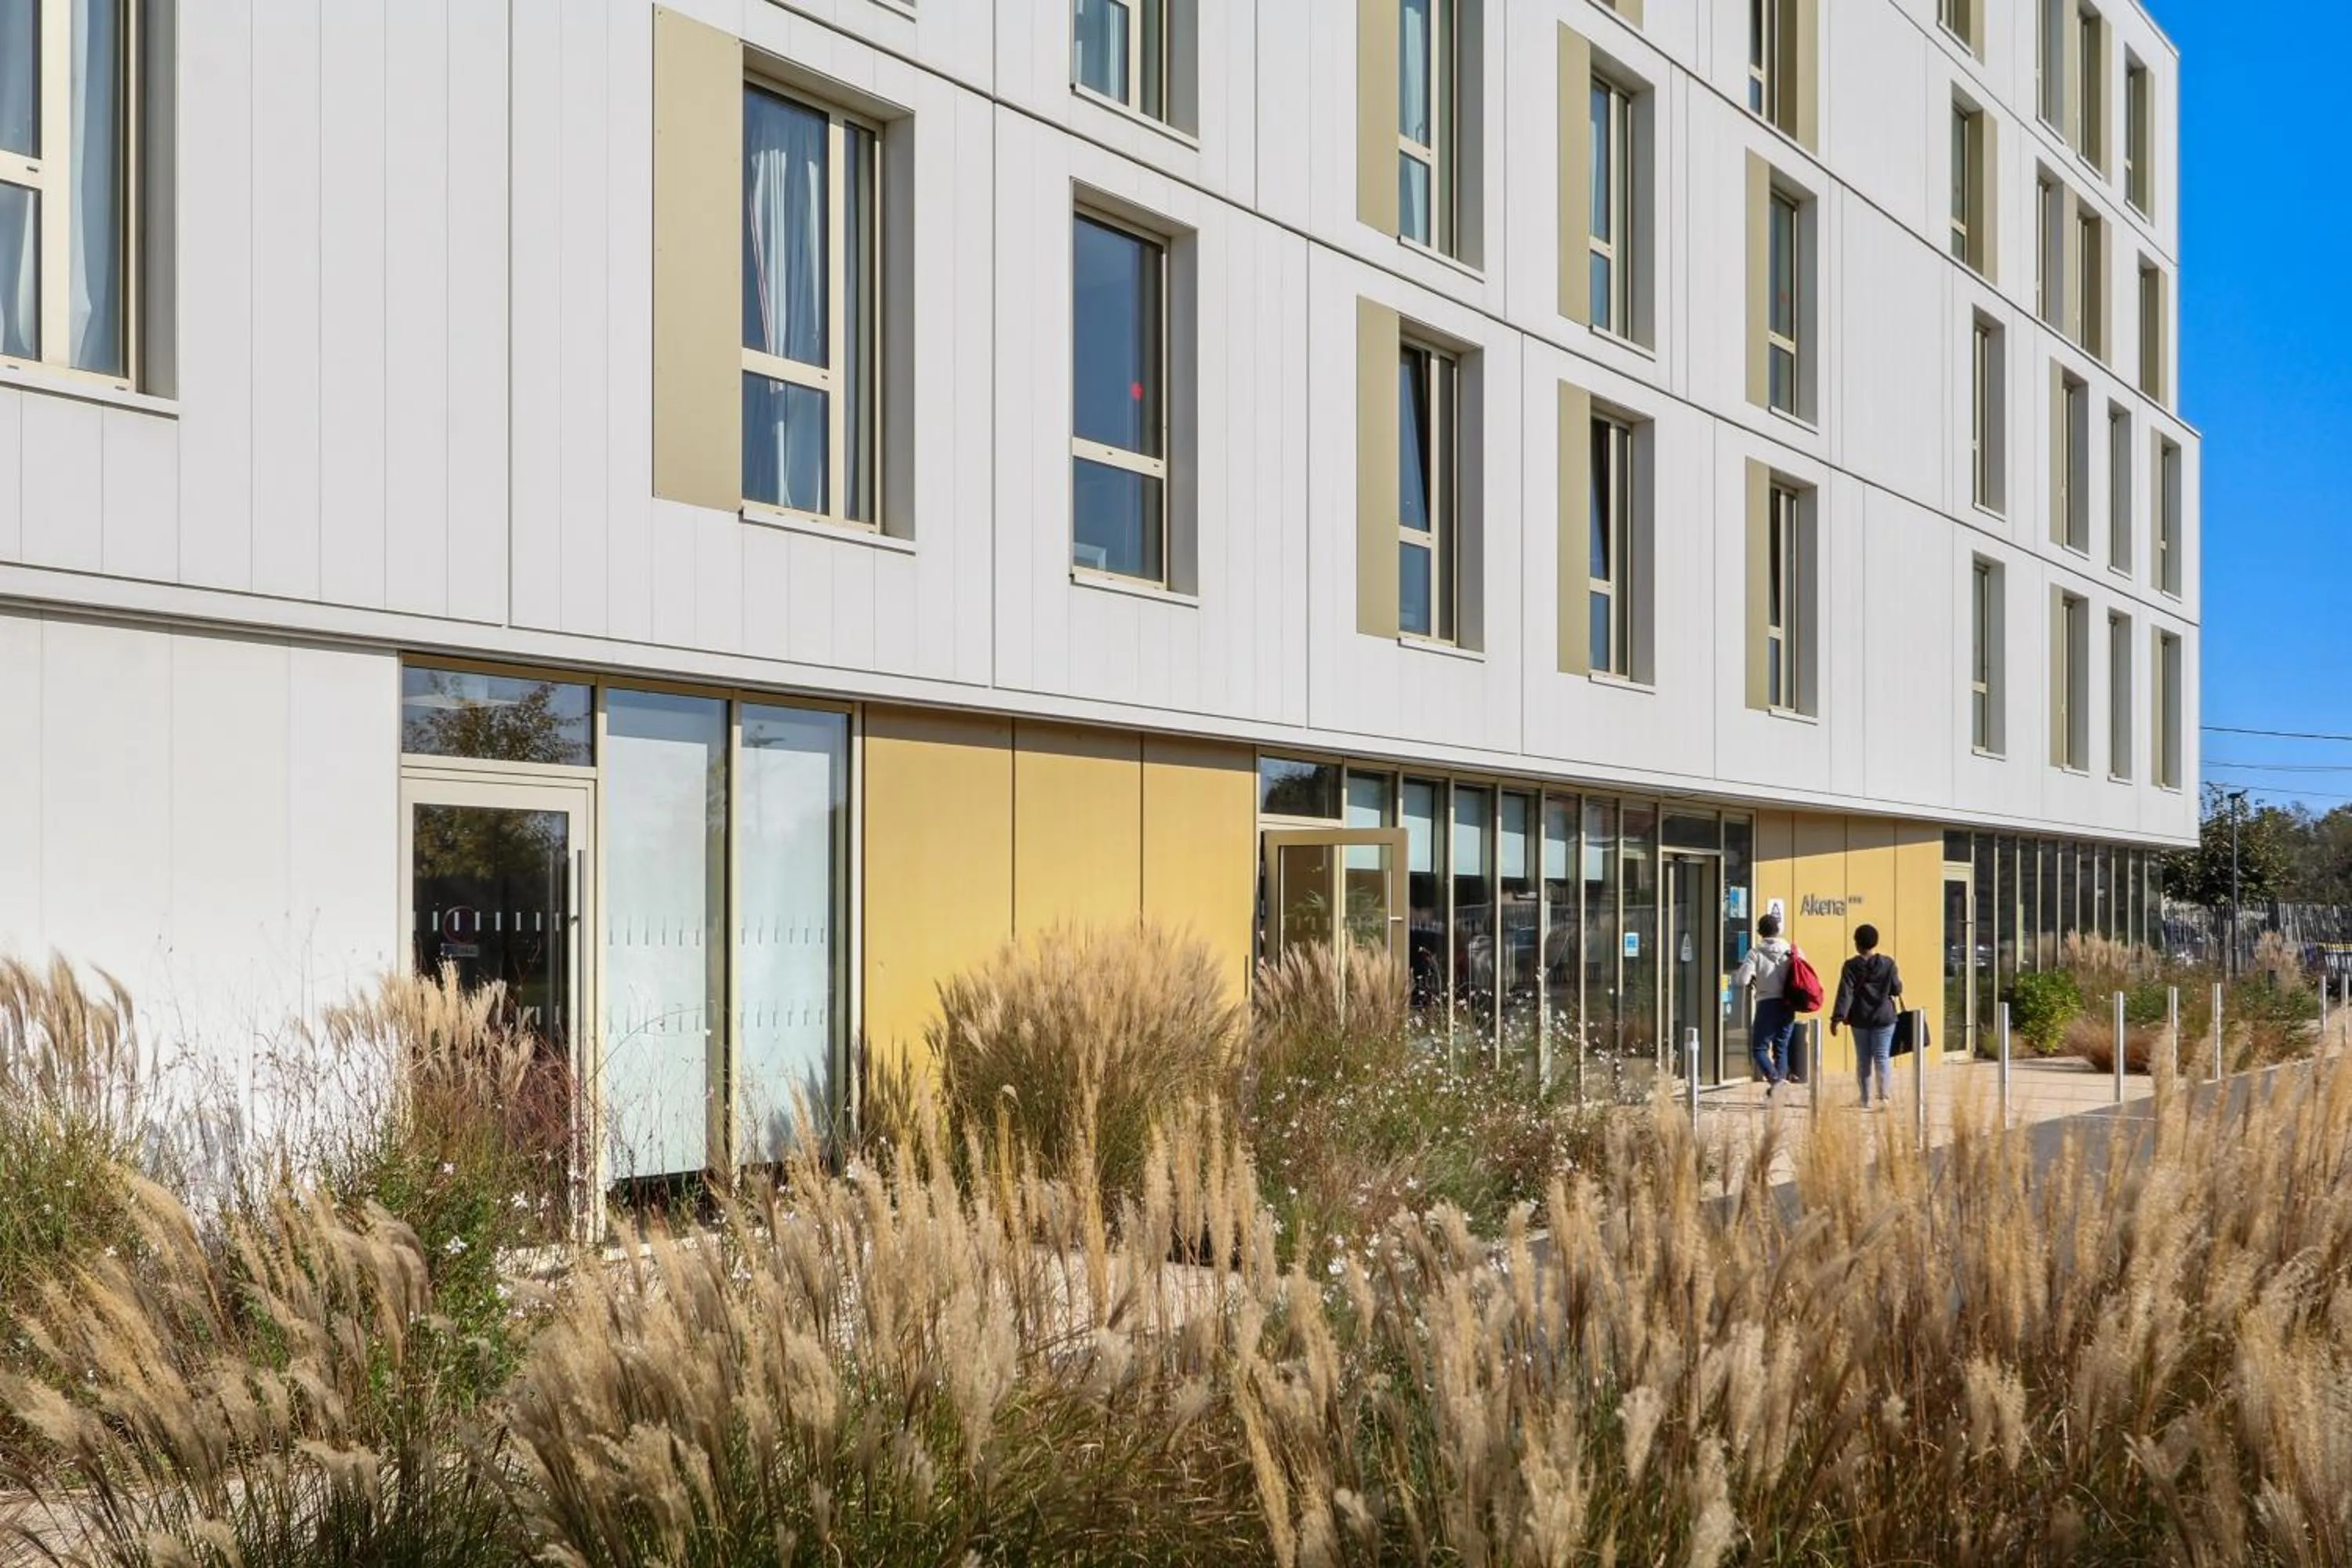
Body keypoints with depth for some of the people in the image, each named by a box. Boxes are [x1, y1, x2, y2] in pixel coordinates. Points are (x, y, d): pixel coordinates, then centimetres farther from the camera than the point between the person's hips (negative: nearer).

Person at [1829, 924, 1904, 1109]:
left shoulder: (1851, 966, -6)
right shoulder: (1888, 963, -3)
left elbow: (1845, 993, -12)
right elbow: (1896, 990, 4)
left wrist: (1837, 1018, -14)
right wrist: (1898, 978, 26)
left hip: (1860, 1019, 0)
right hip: (1884, 1018, 0)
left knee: (1863, 1060, 9)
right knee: (1882, 1057, 0)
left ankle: (1865, 1099, 12)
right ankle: (1884, 1095, -18)